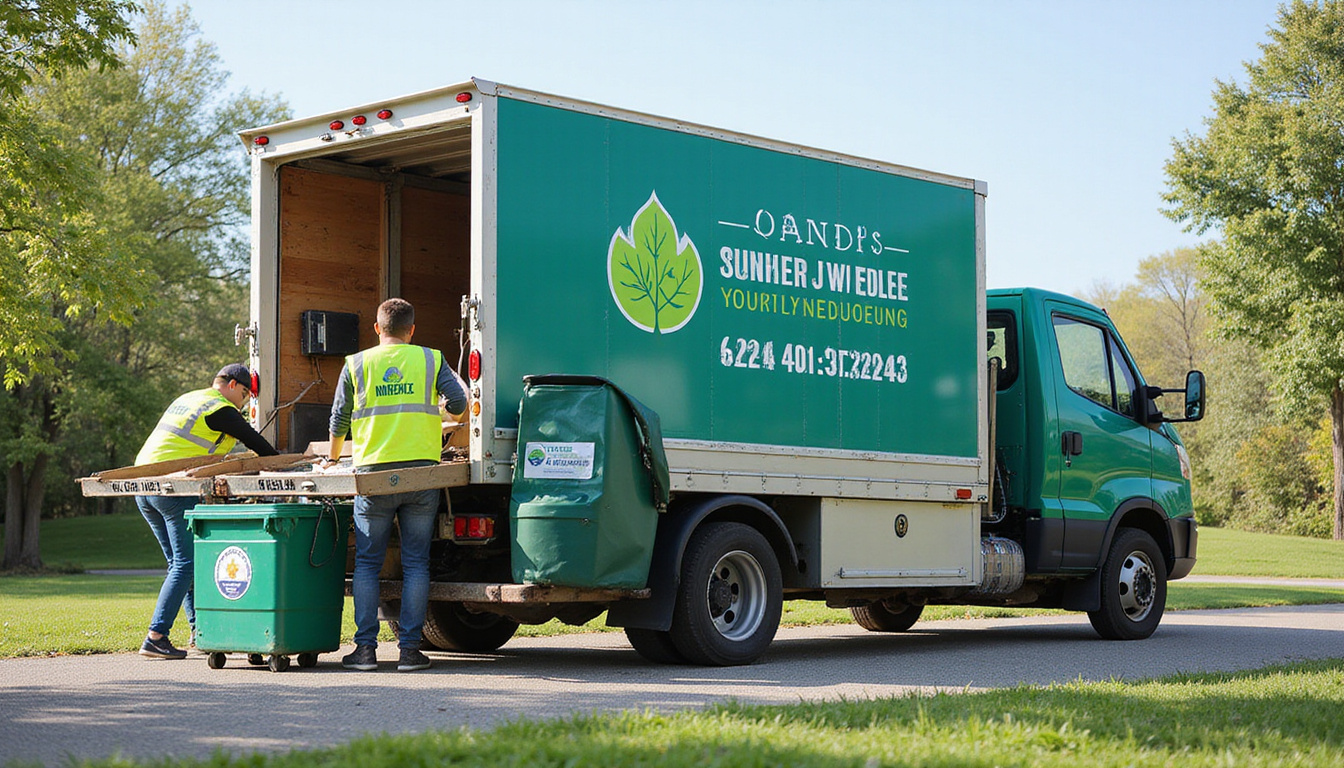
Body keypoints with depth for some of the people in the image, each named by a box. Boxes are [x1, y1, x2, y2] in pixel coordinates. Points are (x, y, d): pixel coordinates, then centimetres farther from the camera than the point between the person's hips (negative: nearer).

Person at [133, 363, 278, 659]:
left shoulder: (186, 400, 24)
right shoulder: (221, 410, -3)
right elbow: (255, 441, 2)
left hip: (143, 485, 10)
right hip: (175, 489, -10)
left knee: (178, 562, 14)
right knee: (185, 563, -6)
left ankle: (199, 631, 17)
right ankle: (155, 639, -11)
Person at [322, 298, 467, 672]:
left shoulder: (356, 364, 8)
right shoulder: (431, 360, 7)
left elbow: (339, 419, 13)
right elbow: (458, 402, 2)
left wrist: (332, 458, 31)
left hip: (373, 473, 0)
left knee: (367, 563, 6)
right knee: (416, 563, 4)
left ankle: (365, 648, 3)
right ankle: (410, 648, 2)